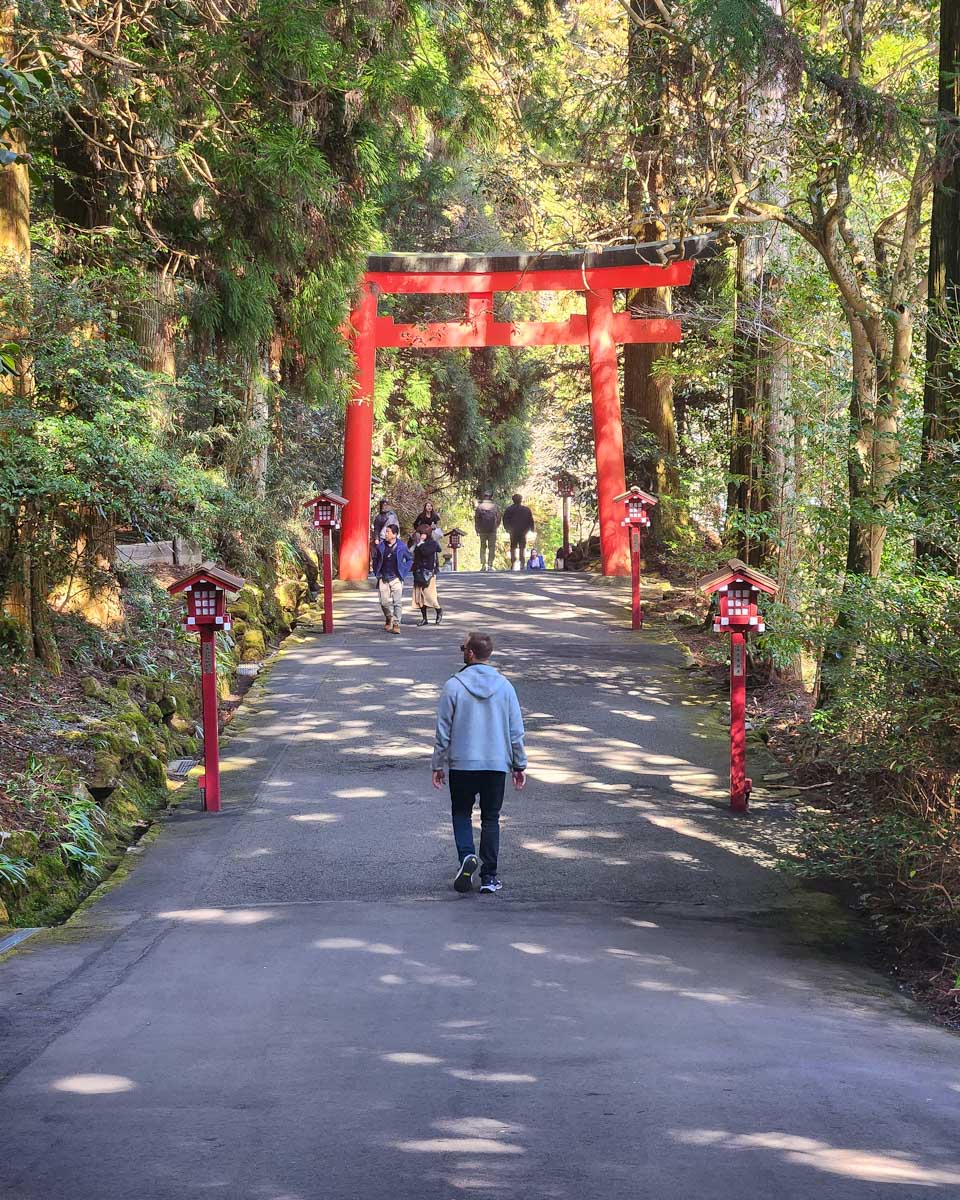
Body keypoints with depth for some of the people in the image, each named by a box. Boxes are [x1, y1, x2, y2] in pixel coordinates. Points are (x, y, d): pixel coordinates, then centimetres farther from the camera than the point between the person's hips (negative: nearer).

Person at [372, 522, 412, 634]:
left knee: (397, 602, -8)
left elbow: (410, 558, 10)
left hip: (396, 578, -2)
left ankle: (396, 624, -4)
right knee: (384, 602, 5)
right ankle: (389, 618, 31)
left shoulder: (401, 546, -3)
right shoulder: (381, 546, 2)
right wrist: (376, 572, 9)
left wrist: (404, 571, 2)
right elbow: (375, 558, 17)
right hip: (383, 578, 2)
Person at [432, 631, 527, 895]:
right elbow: (516, 731, 3)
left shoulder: (453, 686, -9)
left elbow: (443, 732, -5)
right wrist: (519, 765, 13)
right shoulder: (504, 686, -1)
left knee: (461, 813, 15)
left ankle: (467, 856, -9)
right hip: (497, 764, 2)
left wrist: (438, 765, 5)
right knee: (491, 819, 12)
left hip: (461, 764, -2)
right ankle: (489, 876, 10)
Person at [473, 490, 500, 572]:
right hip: (492, 530, 0)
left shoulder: (479, 507, -3)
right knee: (492, 548, 4)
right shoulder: (495, 507, -1)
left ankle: (483, 565, 3)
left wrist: (476, 530, 6)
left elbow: (476, 519, -2)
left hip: (482, 531, 0)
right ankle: (490, 565, -2)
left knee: (483, 547, 10)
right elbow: (498, 519, 5)